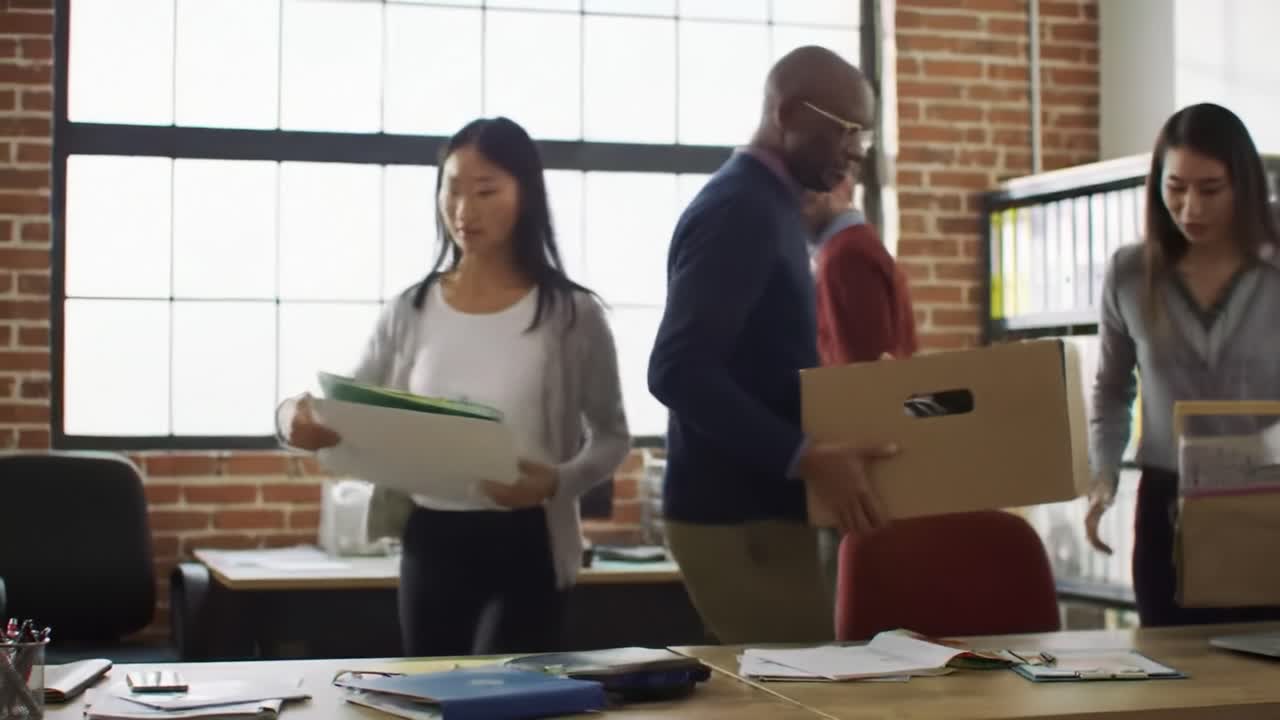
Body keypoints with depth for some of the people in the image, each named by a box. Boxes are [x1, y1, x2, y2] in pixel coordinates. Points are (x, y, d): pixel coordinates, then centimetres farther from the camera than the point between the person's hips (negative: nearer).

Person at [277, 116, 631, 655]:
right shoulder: (410, 312, 4)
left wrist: (556, 484, -19)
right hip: (430, 543, 4)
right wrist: (302, 418, -15)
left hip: (524, 545, -4)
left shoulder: (570, 314, -5)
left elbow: (612, 437, 1)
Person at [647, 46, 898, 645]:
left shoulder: (766, 207, 16)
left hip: (758, 508, 10)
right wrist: (805, 459, -29)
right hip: (737, 518, -10)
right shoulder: (738, 211, -15)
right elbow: (678, 370, -25)